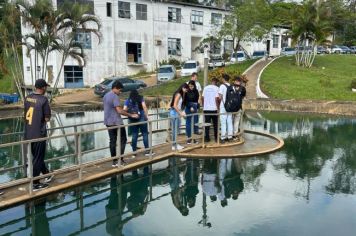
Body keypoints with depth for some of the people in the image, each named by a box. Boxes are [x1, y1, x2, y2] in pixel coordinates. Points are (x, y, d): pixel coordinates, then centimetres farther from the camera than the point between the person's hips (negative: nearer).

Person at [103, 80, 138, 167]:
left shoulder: (105, 96, 14)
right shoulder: (115, 97, -14)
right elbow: (119, 111, -20)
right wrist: (131, 115, -14)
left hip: (108, 122, 8)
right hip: (117, 122, -8)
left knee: (112, 141, 9)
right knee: (122, 140, 1)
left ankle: (114, 161, 11)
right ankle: (120, 159, -3)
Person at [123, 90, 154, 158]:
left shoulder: (128, 101, 9)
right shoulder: (140, 98, 5)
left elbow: (124, 110, -2)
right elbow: (144, 106, -10)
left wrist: (129, 114, 16)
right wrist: (147, 116, -9)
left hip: (132, 120, 2)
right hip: (141, 118, -2)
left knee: (134, 136, 5)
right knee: (145, 134, 4)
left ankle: (134, 152, 7)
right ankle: (147, 151, 3)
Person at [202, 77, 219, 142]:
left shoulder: (205, 88, 5)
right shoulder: (216, 88, -6)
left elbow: (202, 98, 5)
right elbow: (216, 99, -13)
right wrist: (218, 107, -3)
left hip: (206, 108, 3)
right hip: (214, 108, -3)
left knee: (207, 123, 7)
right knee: (215, 124, 9)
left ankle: (207, 138, 7)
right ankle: (216, 138, 13)